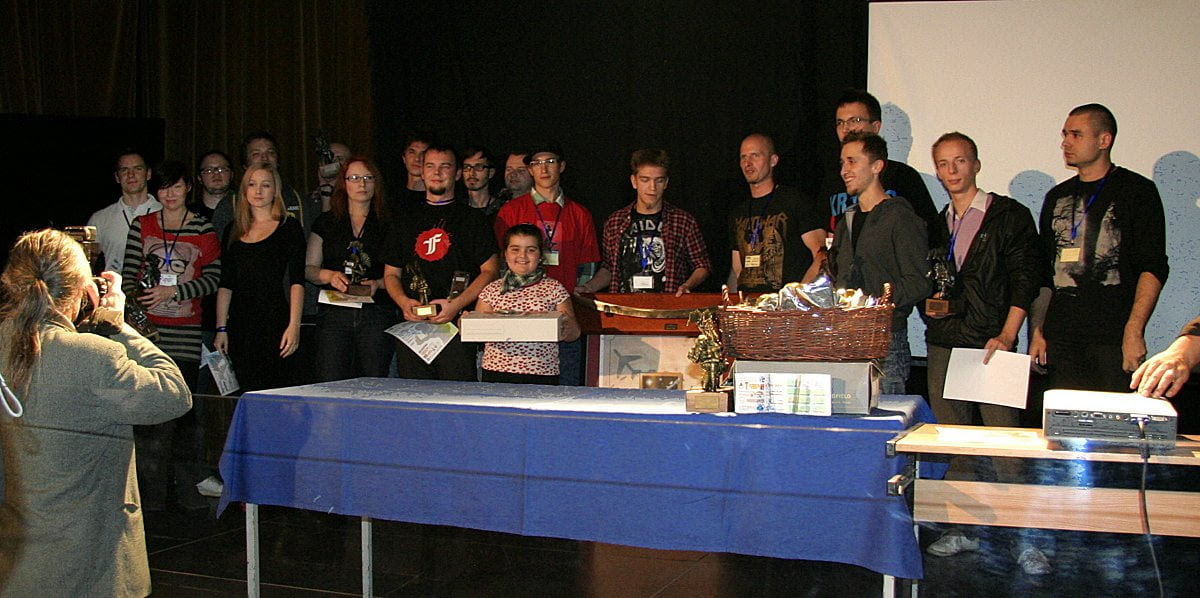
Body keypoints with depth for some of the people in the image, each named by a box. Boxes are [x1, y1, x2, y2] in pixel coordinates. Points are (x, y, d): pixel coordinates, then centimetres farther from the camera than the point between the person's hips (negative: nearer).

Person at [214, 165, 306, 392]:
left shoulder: (288, 227, 3)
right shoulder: (235, 230, 15)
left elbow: (296, 281, -5)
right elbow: (225, 284, 14)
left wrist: (294, 326, -14)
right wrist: (221, 328, 7)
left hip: (274, 320, -4)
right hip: (239, 322, 4)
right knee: (246, 393, 2)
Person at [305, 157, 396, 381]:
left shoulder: (387, 225, 9)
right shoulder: (326, 223, 13)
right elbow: (308, 269, 13)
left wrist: (378, 284, -12)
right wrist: (329, 275, -7)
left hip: (376, 314, -1)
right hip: (334, 314, 1)